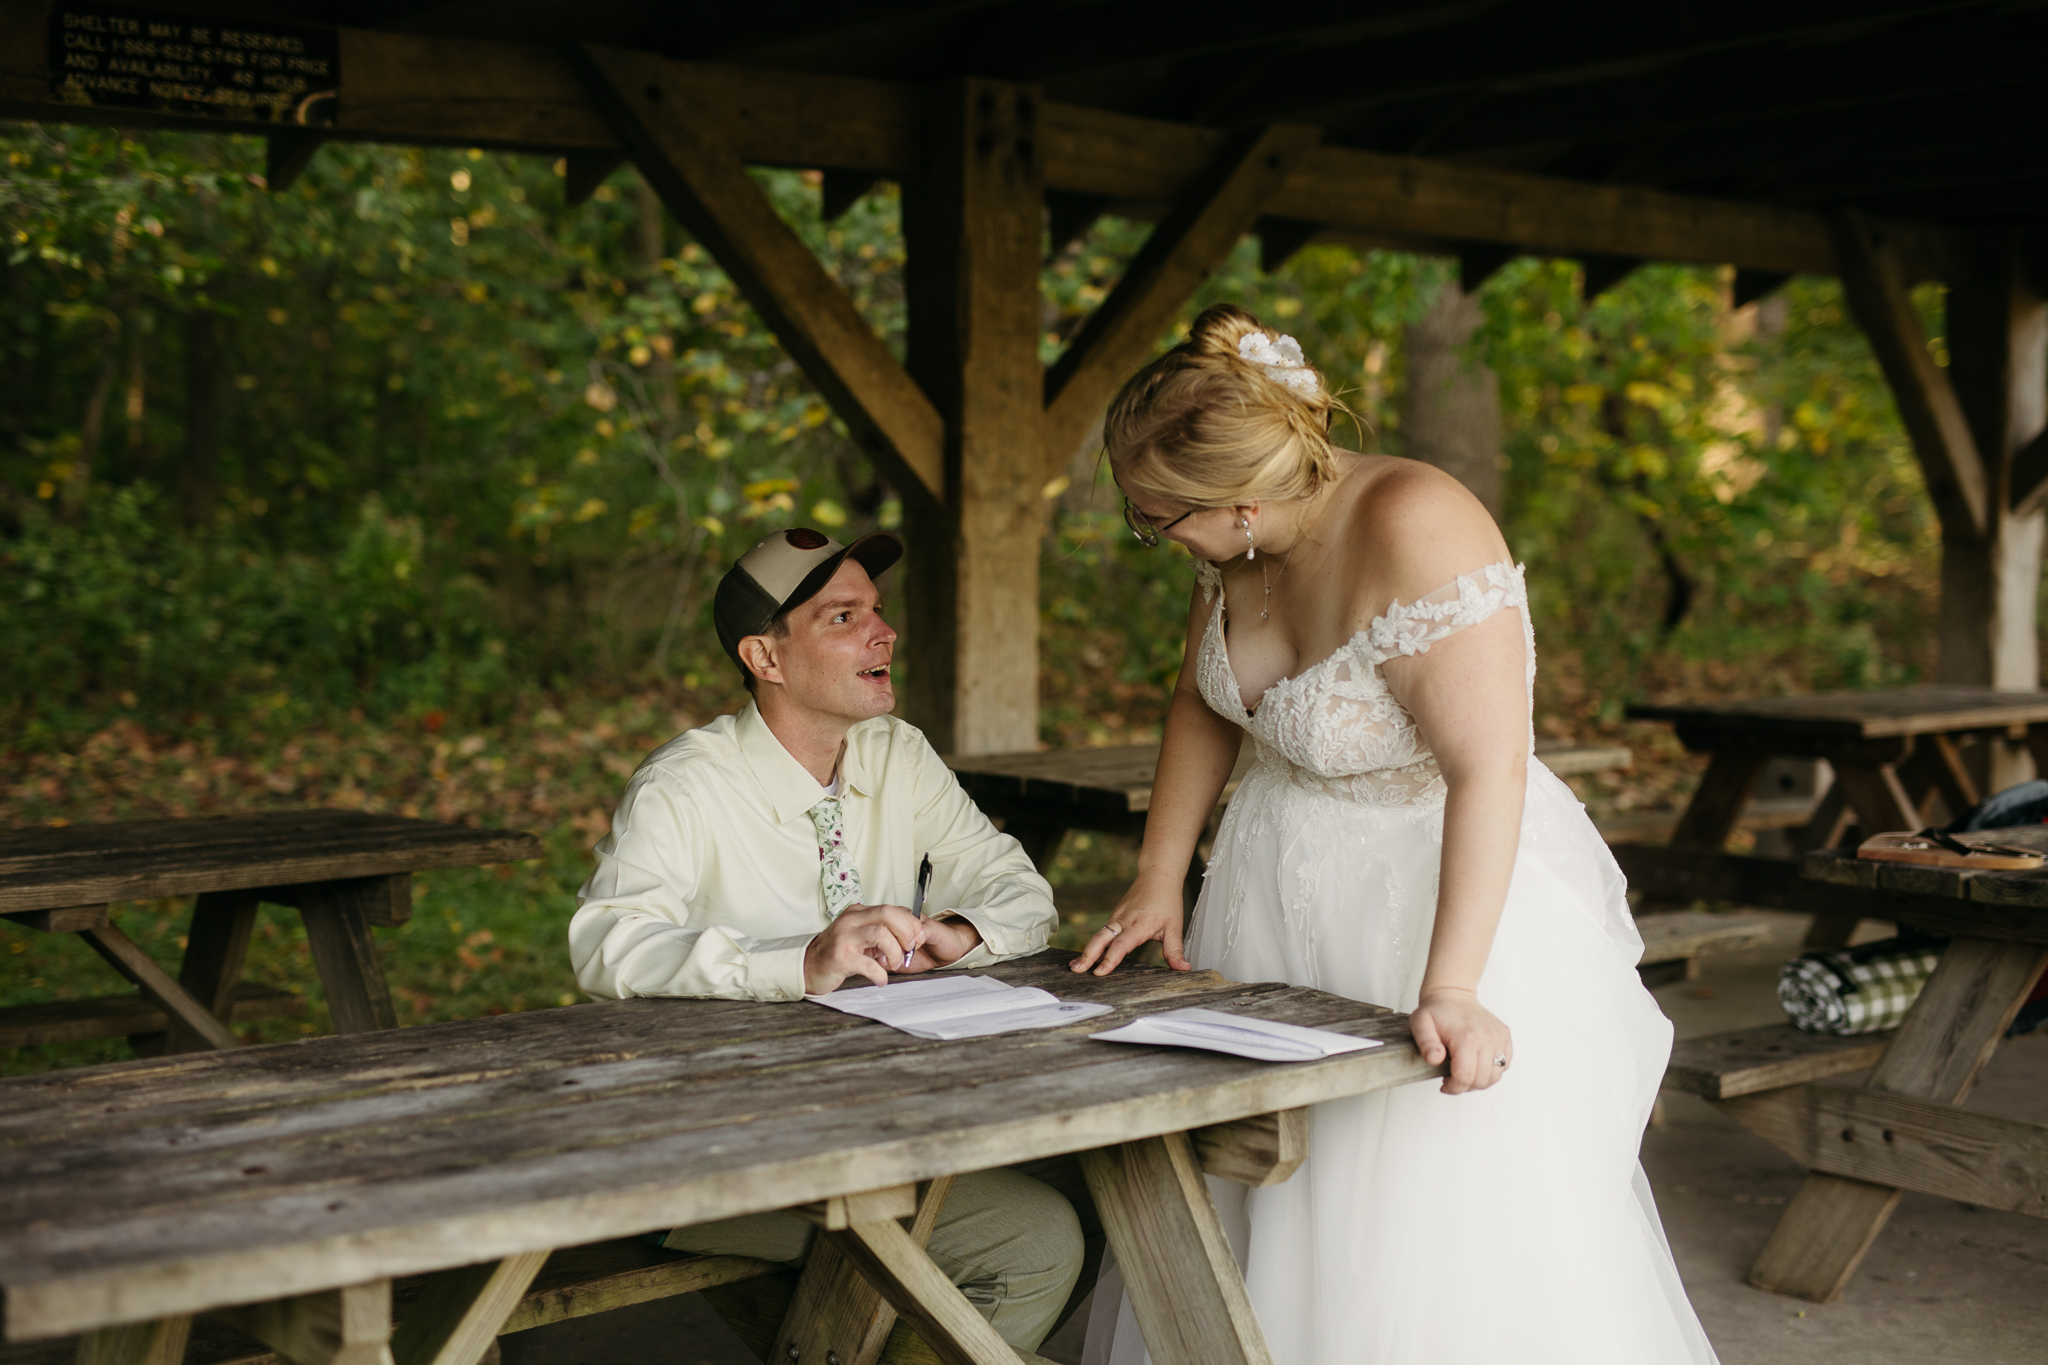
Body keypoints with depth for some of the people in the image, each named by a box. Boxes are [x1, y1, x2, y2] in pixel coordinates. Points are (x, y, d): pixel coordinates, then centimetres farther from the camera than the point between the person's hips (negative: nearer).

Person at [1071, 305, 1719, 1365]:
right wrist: (1157, 883, 5)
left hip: (1450, 882, -7)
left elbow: (1489, 766, -34)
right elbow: (1203, 702, 10)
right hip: (1281, 880, 7)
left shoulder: (1416, 531, -29)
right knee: (1249, 1197, 13)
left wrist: (1450, 986, -39)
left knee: (1472, 1236, -4)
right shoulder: (1238, 547, -6)